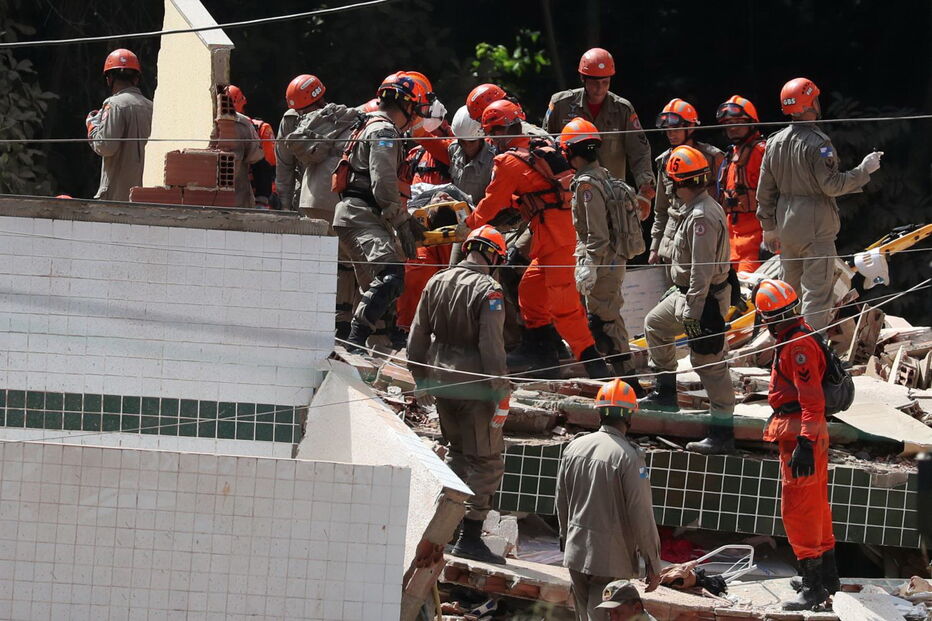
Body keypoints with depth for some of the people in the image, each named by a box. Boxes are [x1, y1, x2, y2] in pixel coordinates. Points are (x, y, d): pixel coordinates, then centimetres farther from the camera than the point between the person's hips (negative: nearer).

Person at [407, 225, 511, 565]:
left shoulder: (437, 282, 6)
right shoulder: (488, 290, -15)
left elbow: (418, 334, 11)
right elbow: (491, 345, -18)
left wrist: (420, 377, 21)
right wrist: (501, 390, -12)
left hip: (440, 380, 7)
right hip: (474, 385, -7)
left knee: (457, 451, 22)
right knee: (486, 460, 1)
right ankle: (470, 535, -2)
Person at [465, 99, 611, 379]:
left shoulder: (508, 162, -6)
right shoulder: (543, 151, 19)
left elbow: (491, 203, 3)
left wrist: (469, 223, 22)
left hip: (553, 236, -9)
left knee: (562, 304, -9)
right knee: (530, 288, 20)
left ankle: (591, 359, -12)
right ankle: (537, 347, 26)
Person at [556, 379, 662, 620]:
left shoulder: (574, 447, 3)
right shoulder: (628, 456, -17)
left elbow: (561, 503, 12)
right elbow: (641, 515, -15)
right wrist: (653, 565, -7)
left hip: (576, 555, 6)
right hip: (612, 561, -6)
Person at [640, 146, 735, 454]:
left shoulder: (701, 218, -25)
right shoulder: (703, 208, 7)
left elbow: (702, 272, -27)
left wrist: (693, 314, -26)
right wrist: (678, 290, 26)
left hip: (704, 299, -12)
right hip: (685, 293, 12)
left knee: (710, 364, -7)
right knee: (655, 324, 28)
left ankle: (723, 432, -3)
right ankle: (665, 394, 38)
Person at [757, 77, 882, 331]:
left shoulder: (774, 142, 6)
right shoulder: (817, 143, -17)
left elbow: (765, 191, 10)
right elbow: (832, 184, -20)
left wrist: (769, 227, 18)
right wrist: (864, 170, -9)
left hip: (786, 225, 7)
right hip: (816, 227, -7)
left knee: (790, 289, 19)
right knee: (817, 292, -3)